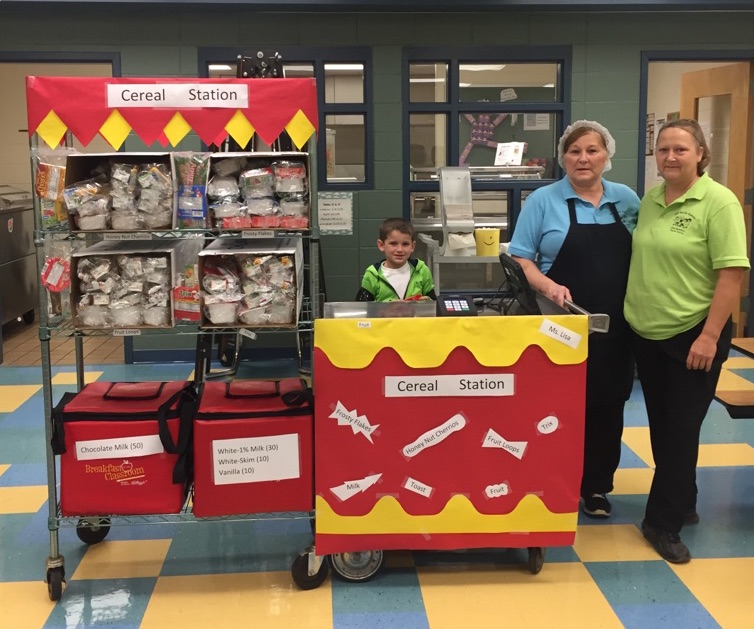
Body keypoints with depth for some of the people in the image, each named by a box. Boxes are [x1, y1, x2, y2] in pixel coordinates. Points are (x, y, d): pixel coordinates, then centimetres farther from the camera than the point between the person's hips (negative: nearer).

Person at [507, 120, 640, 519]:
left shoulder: (627, 200, 8)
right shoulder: (543, 200, -3)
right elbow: (519, 259, -4)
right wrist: (548, 286, -22)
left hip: (615, 325, 4)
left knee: (607, 406, 10)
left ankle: (596, 486, 26)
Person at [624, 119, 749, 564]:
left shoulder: (719, 202, -12)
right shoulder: (649, 199, 6)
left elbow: (732, 273, -16)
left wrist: (710, 336, -19)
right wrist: (632, 310, 12)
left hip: (693, 336, -6)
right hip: (646, 333, 6)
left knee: (681, 430, 2)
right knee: (661, 426, 15)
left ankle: (664, 523, 13)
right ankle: (681, 505, 33)